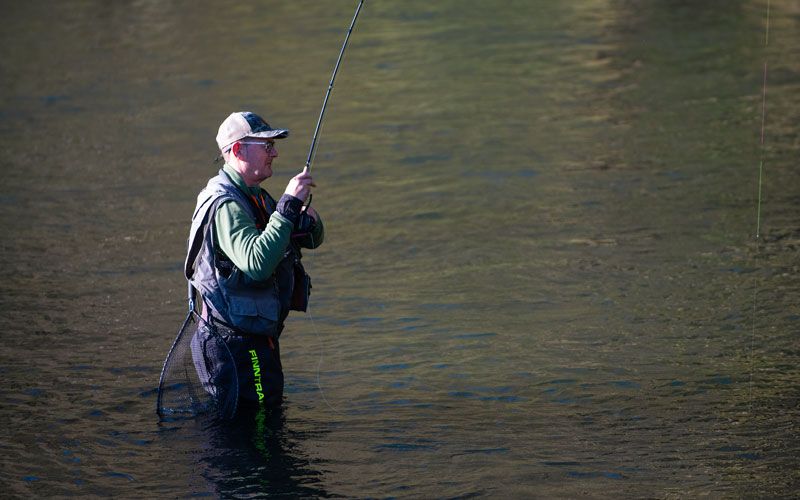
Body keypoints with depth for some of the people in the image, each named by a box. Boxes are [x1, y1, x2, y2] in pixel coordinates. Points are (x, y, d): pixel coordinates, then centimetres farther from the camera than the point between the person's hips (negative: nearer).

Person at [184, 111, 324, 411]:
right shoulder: (224, 205, -20)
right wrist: (289, 205, -33)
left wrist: (307, 215, -9)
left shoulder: (256, 196, 12)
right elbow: (258, 263, -36)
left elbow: (312, 239, 15)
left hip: (257, 338, 10)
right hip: (236, 343, -10)